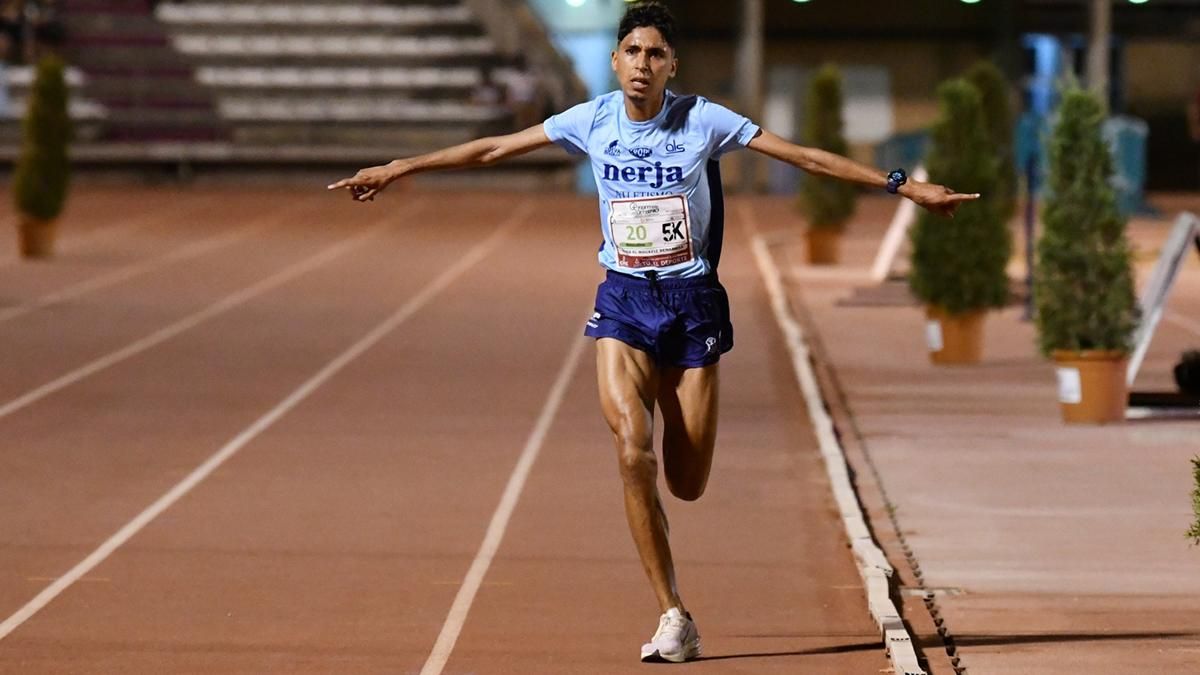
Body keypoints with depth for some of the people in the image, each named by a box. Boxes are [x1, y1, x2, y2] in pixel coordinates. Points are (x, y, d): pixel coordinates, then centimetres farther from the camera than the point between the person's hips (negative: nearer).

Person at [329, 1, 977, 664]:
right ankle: (673, 615, -13)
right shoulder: (591, 121, -2)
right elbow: (492, 149, 6)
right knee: (632, 450, -21)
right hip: (623, 301, 1)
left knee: (686, 485, -2)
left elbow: (807, 157, -3)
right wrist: (396, 169, 8)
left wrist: (903, 186, -6)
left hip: (693, 303, -1)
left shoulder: (703, 120, -7)